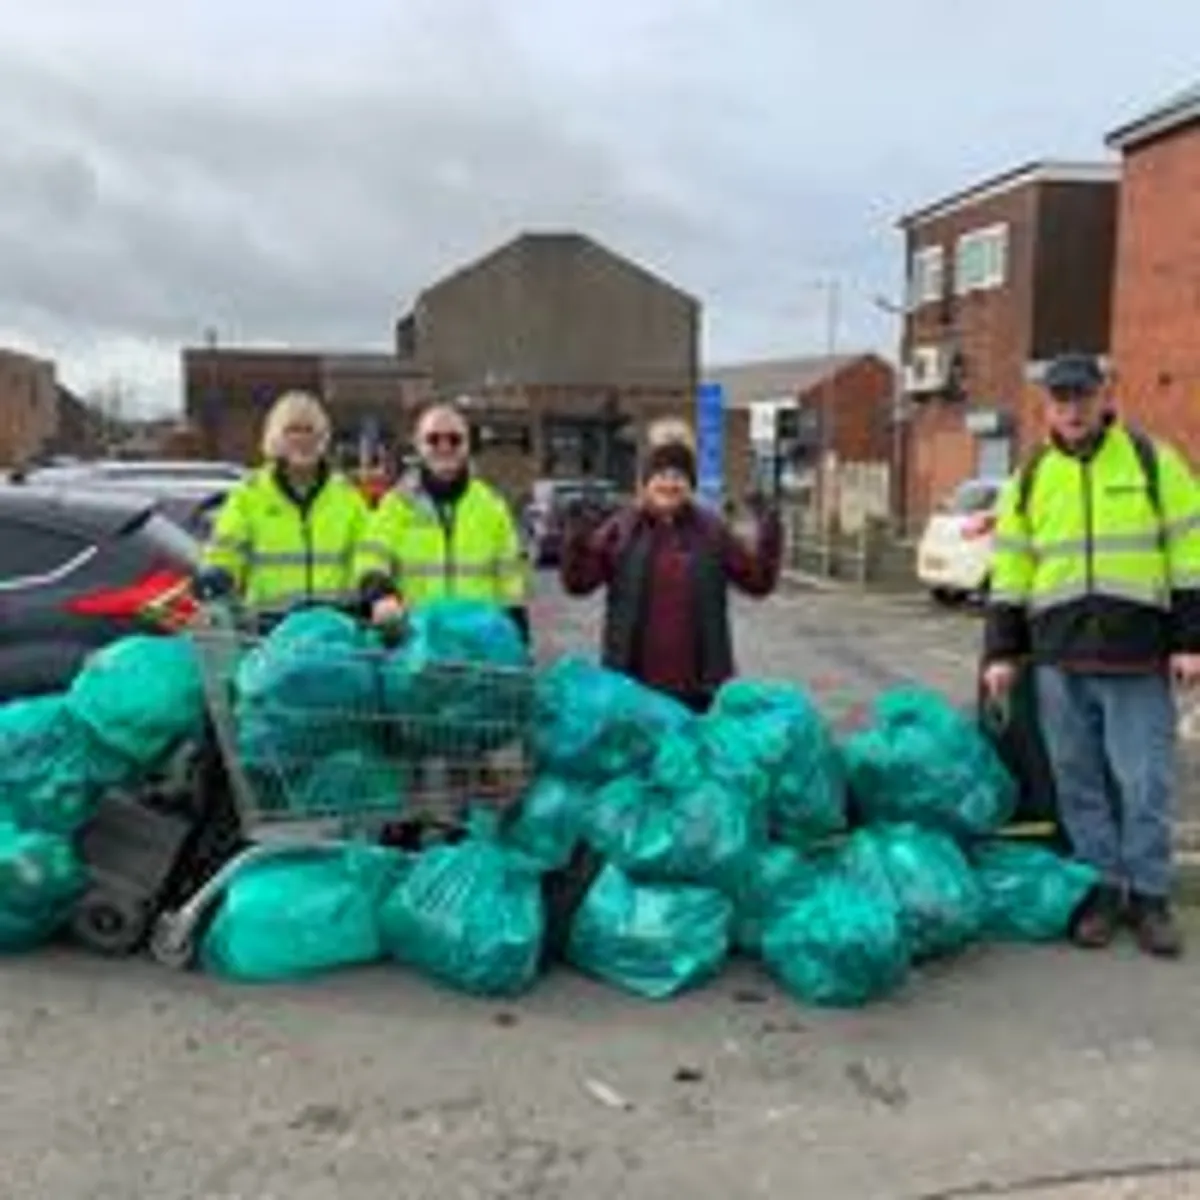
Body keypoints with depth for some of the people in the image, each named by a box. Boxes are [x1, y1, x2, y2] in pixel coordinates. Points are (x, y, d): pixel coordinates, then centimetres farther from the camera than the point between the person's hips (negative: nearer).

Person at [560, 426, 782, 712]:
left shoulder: (712, 531, 4)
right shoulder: (621, 528, 0)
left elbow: (758, 580, 4)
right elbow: (578, 581, -2)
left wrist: (769, 534, -9)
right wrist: (576, 537, -18)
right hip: (633, 680, -1)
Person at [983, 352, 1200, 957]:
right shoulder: (1029, 479, 10)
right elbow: (1009, 573, 12)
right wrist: (1001, 651, 7)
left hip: (1138, 657, -2)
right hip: (1058, 661, 3)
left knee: (1144, 783, 1)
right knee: (1079, 782, 7)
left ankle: (1148, 896, 14)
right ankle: (1102, 888, 18)